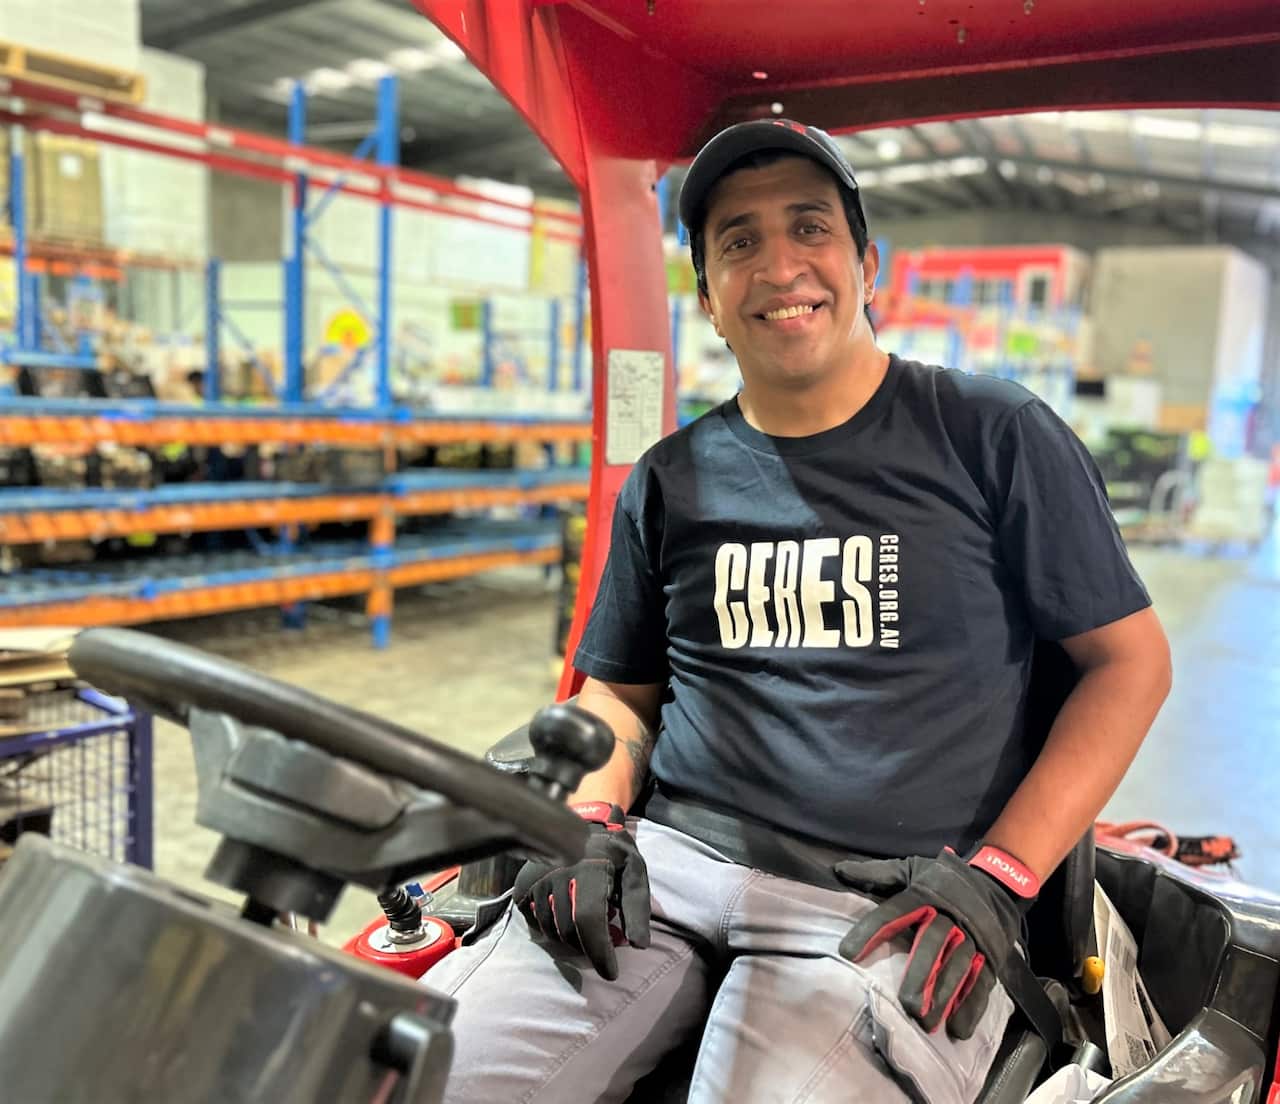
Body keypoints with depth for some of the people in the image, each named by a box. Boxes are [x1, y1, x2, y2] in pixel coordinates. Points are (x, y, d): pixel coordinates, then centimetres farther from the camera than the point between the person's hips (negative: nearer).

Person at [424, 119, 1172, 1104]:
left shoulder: (997, 438, 2)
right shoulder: (668, 481, 12)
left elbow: (1130, 657, 3)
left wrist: (996, 878, -7)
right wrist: (590, 820, -1)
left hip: (884, 902, -2)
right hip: (667, 860, 3)